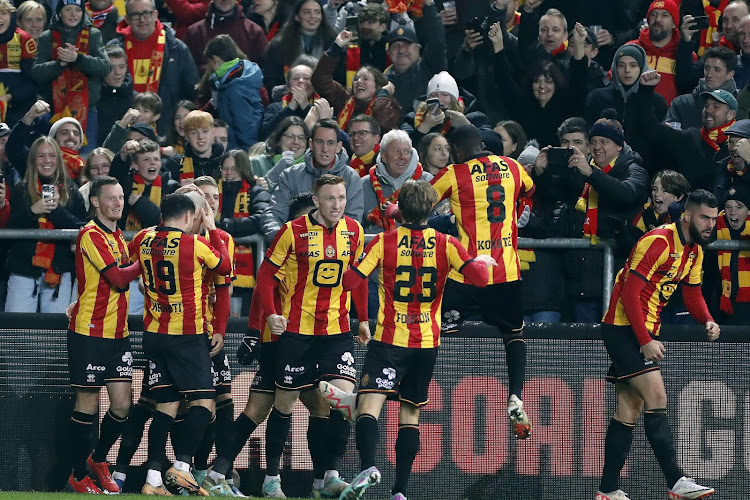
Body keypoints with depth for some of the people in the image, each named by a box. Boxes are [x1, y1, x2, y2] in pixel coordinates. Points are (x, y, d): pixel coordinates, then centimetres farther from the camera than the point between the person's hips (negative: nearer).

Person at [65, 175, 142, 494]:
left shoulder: (117, 237, 16)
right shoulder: (91, 235, -12)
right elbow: (118, 278, -19)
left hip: (117, 333, 7)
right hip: (89, 333, -7)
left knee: (122, 405, 2)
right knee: (87, 405, -1)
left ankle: (98, 460, 25)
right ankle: (78, 477, 10)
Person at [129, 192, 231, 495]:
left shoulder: (143, 240, 3)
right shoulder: (196, 244, -11)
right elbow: (225, 267, 6)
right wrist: (212, 229, 12)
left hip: (153, 334, 6)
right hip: (187, 335, -6)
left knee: (166, 405, 7)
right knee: (203, 401, -1)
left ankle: (153, 476, -1)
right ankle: (182, 465, -15)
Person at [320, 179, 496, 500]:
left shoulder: (383, 242, -4)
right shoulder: (446, 244, 0)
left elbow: (350, 281, -7)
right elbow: (479, 278, -8)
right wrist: (484, 261, 13)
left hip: (389, 340, -3)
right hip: (427, 342, 3)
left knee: (369, 404, -13)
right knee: (410, 413, 12)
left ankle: (368, 465, -39)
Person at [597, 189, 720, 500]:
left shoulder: (695, 251, 10)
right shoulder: (659, 241, -19)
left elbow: (692, 294, 18)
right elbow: (630, 292, -22)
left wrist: (708, 321, -4)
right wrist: (645, 341, -24)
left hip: (645, 332, 10)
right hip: (623, 326, -10)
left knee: (630, 410, 9)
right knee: (656, 396, -17)